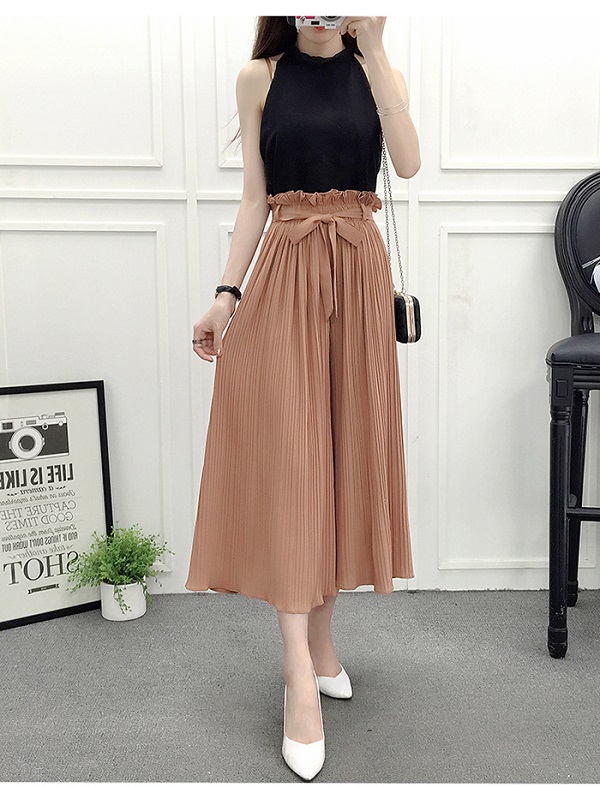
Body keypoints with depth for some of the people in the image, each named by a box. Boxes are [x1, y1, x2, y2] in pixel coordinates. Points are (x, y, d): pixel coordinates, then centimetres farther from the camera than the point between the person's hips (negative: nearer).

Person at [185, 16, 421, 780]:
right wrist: (227, 293, -1)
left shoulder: (377, 72, 9)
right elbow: (254, 197, 6)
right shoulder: (260, 77, 8)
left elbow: (408, 162, -9)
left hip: (360, 273, 2)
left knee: (347, 445, 4)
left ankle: (320, 633, 21)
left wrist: (372, 48, -10)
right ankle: (301, 675, -4)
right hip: (283, 274, -2)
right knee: (286, 456, -8)